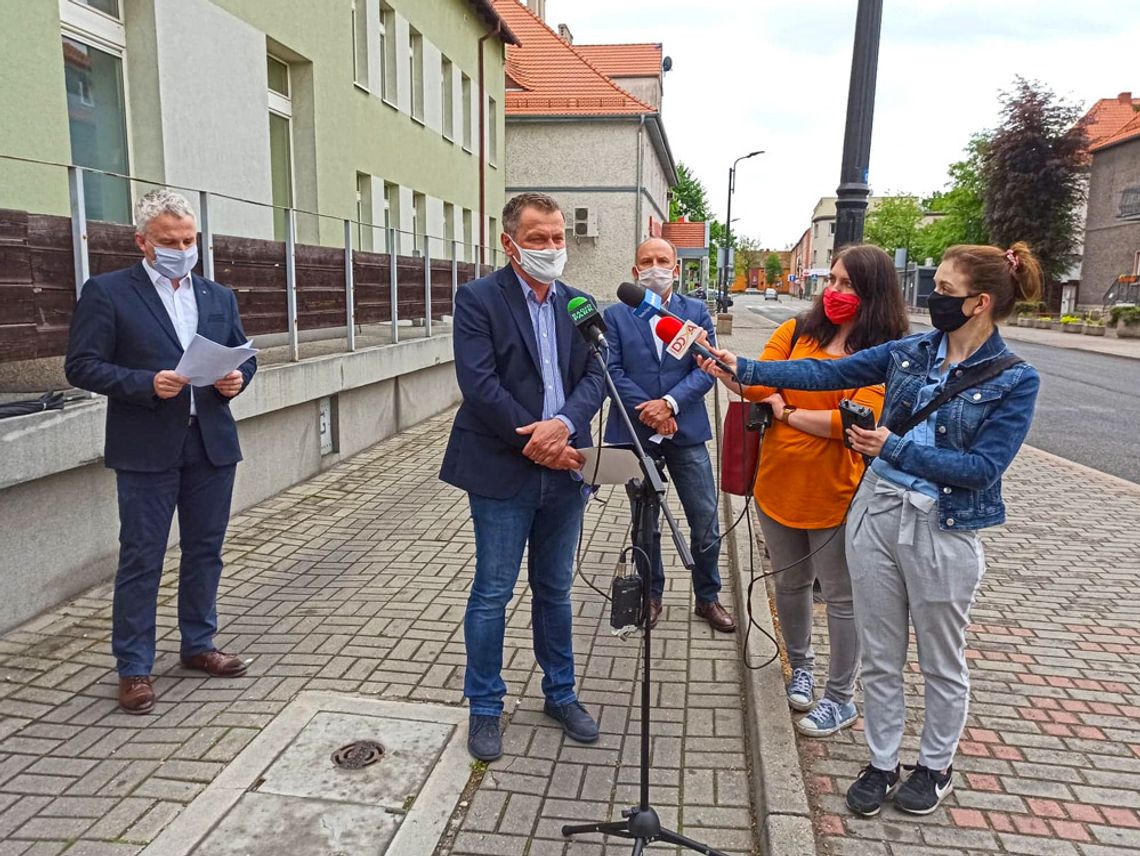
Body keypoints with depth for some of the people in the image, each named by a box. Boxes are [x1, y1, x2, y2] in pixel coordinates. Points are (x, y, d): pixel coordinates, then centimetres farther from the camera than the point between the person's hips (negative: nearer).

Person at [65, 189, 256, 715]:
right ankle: (134, 668, 16)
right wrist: (147, 383, -20)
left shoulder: (218, 296, 12)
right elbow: (81, 365, -6)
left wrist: (237, 377, -7)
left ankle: (198, 645, 29)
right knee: (140, 559, 3)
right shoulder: (107, 292, -2)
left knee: (205, 551, 13)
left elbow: (244, 355, 16)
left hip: (212, 444, 5)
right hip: (147, 450, -4)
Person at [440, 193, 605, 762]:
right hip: (502, 470, -4)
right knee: (492, 593, 5)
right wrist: (534, 442, -15)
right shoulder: (478, 299, -6)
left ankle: (561, 694, 34)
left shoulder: (577, 304, 10)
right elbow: (479, 383, -14)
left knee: (555, 591, 17)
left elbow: (593, 377, 2)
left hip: (562, 470, 5)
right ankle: (485, 708, 23)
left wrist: (564, 425, -17)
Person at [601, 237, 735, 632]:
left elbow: (706, 369, -4)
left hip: (686, 432, 1)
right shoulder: (615, 316, 1)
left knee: (706, 524, 4)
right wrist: (648, 411, -16)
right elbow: (612, 370, -7)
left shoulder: (696, 312, 4)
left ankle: (708, 597, 24)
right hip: (635, 432, 0)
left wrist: (670, 403, -17)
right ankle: (651, 595, 30)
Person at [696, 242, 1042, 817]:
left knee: (941, 662, 16)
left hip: (943, 531, -4)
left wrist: (896, 449, -19)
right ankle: (881, 765, 33)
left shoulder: (1014, 381, -10)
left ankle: (936, 765, 39)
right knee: (880, 657, 15)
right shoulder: (910, 351, 2)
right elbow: (826, 372, 1)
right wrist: (744, 369, -5)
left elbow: (983, 468, -15)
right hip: (876, 513, 4)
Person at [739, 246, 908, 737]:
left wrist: (789, 412, -12)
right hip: (778, 484, 4)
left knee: (840, 596, 10)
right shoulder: (796, 332, 2)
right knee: (790, 583, 21)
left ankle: (840, 699, 28)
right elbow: (757, 385, -6)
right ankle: (800, 668, 45)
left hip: (836, 494, -4)